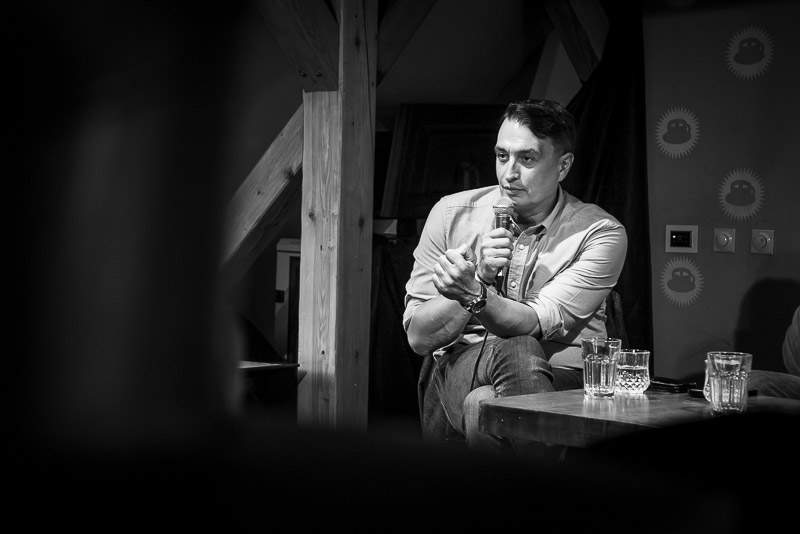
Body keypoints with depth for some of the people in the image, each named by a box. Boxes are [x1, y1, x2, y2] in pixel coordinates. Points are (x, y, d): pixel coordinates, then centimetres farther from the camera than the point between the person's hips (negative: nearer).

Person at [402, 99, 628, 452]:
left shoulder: (601, 234, -5)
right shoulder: (451, 214, 1)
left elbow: (537, 325, -17)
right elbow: (418, 337, -3)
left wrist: (474, 295, -36)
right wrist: (478, 278, -18)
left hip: (559, 378, -1)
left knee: (484, 406, -36)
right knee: (517, 352, -34)